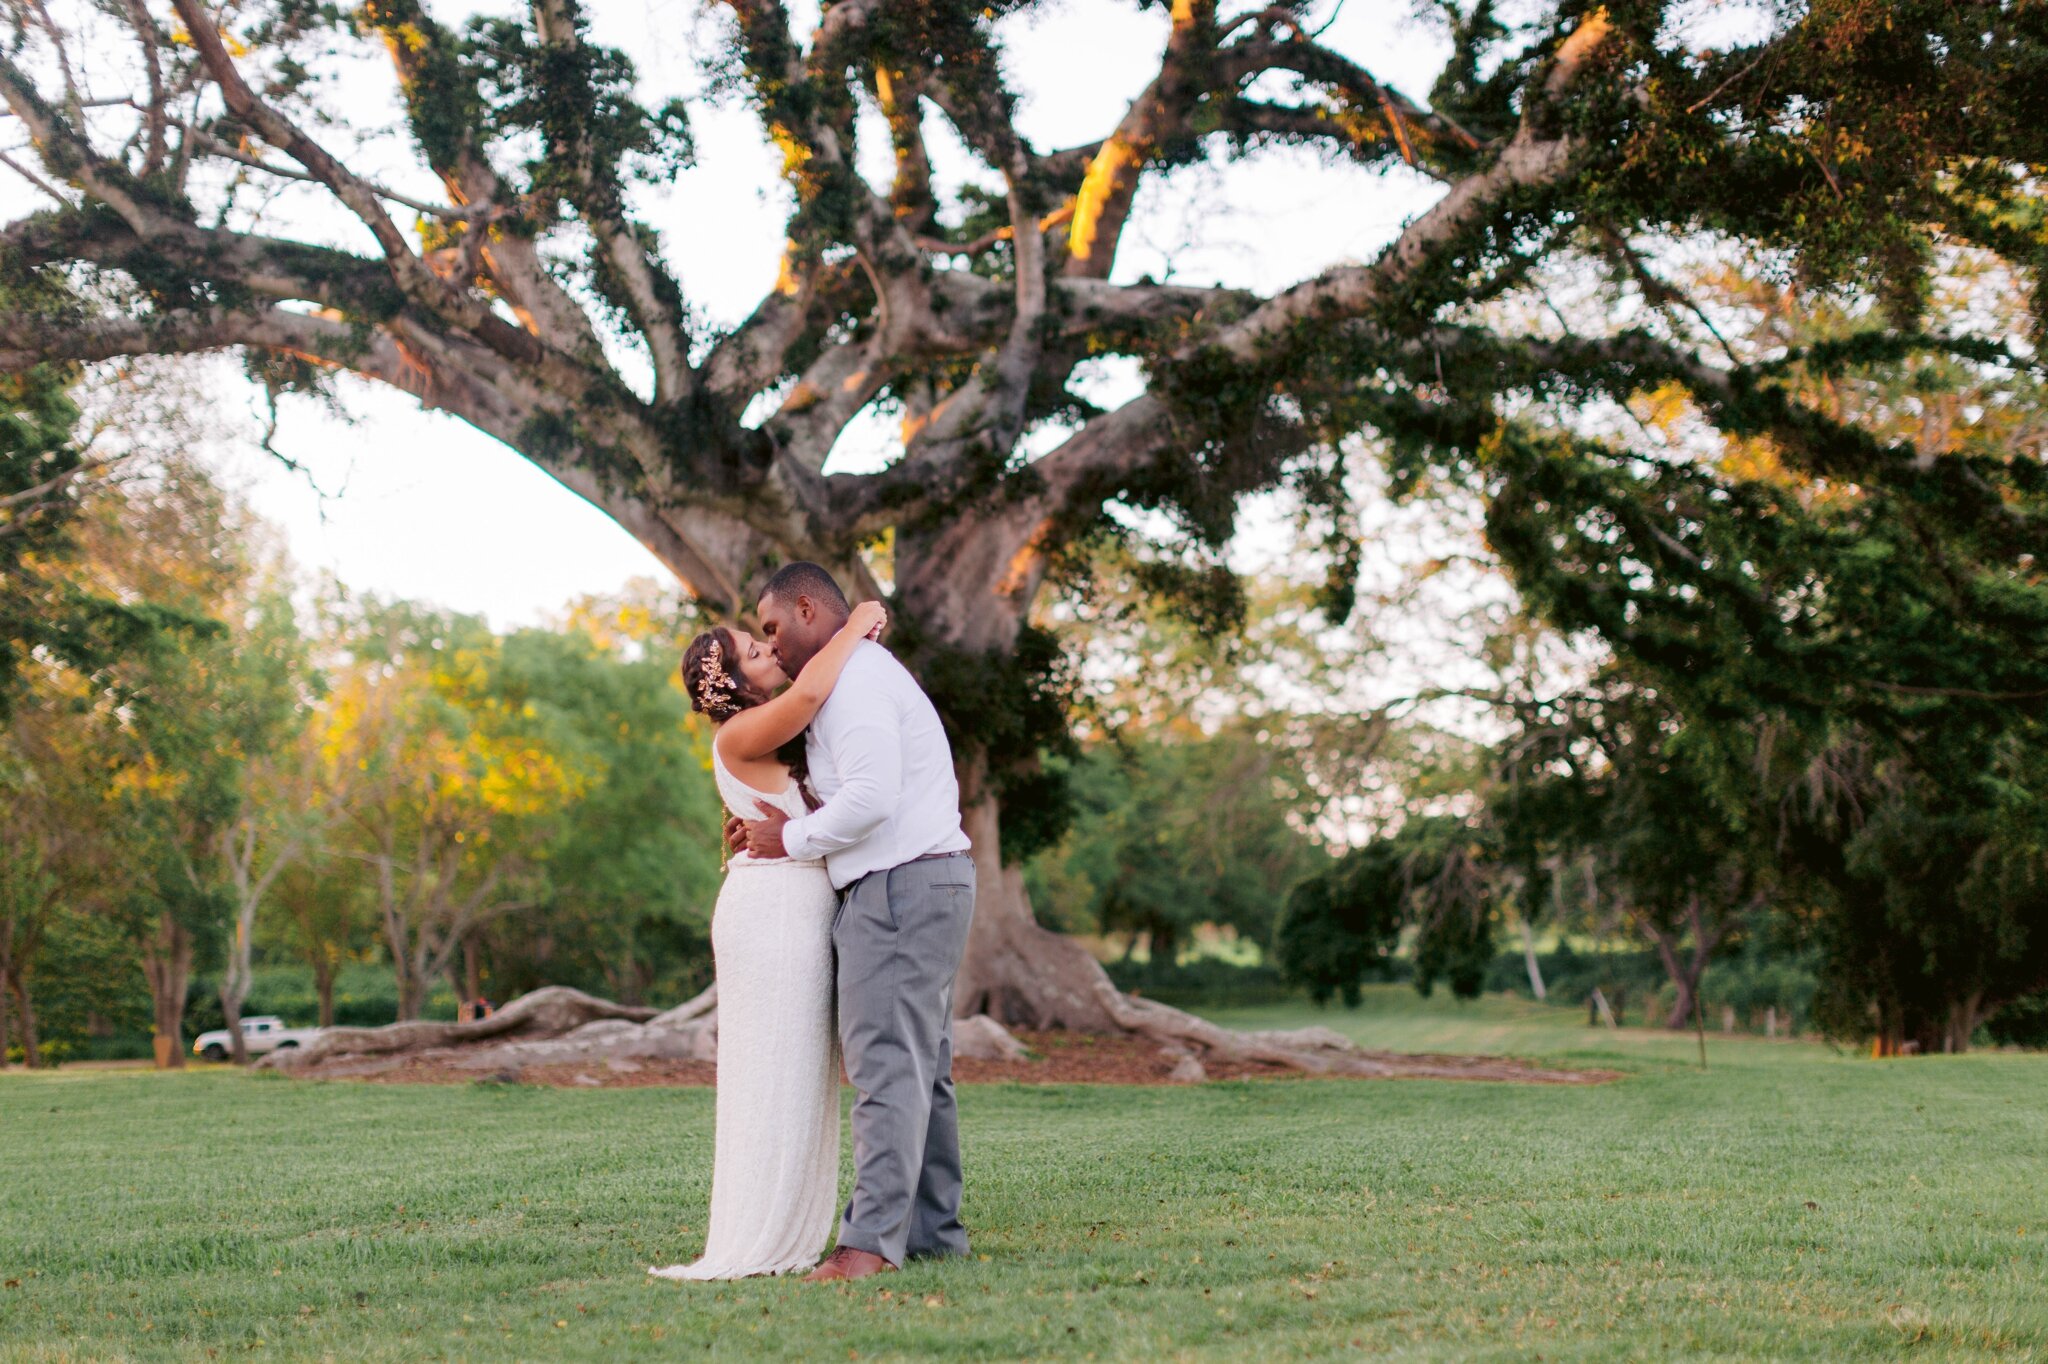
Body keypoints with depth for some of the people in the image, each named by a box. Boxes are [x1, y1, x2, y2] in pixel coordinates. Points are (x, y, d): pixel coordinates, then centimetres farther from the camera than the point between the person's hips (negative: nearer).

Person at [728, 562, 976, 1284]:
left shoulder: (853, 680, -12)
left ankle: (872, 1240, -19)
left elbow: (871, 798, -24)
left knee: (886, 1062, -15)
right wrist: (786, 822, 11)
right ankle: (932, 1229, 16)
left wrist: (792, 838, -10)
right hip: (923, 882, 11)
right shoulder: (869, 676, 23)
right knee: (920, 1068, 12)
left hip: (901, 886, -11)